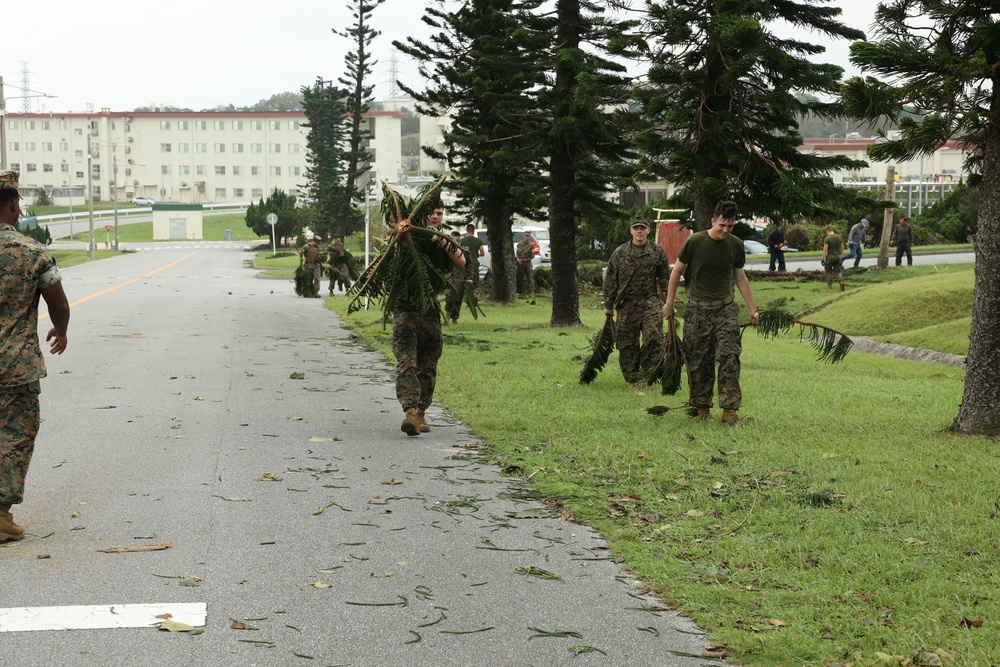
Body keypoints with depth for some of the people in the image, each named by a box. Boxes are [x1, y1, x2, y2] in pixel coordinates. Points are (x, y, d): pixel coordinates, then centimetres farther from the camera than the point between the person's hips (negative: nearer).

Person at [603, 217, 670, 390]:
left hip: (650, 302, -1)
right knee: (627, 344, 4)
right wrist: (608, 305, 8)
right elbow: (610, 280, 8)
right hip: (626, 304, 1)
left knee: (653, 337, -15)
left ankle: (647, 374, 1)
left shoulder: (657, 251, 5)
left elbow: (665, 278, 9)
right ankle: (632, 380, 16)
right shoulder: (620, 252, 4)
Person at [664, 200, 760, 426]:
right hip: (697, 309, -2)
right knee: (699, 362, 3)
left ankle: (729, 411, -9)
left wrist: (753, 309, 13)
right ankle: (702, 409, 14)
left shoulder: (736, 245, 1)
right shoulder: (695, 241, -9)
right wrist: (669, 303, 5)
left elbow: (741, 278, 13)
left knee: (729, 357, -10)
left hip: (725, 308, 2)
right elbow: (677, 271, 2)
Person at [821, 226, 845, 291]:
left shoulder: (827, 238, -12)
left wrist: (823, 258, -11)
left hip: (830, 256, -4)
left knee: (829, 271, 13)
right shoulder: (839, 237, 5)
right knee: (838, 271, 7)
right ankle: (841, 281, -19)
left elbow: (825, 249, -17)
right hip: (838, 256, 4)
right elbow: (842, 248, 10)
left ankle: (829, 285, 16)